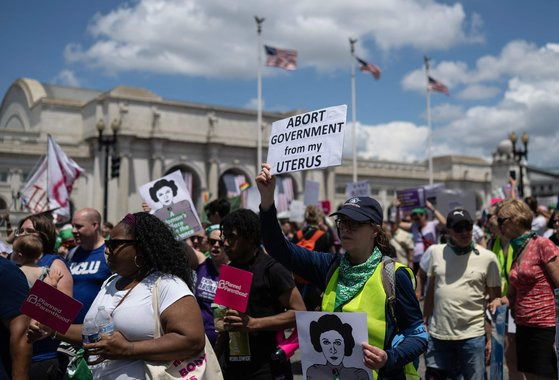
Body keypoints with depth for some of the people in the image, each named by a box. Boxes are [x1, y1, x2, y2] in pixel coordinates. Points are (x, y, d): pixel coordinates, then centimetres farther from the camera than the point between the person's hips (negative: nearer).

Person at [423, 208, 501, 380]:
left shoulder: (487, 257, -3)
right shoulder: (436, 252, 4)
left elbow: (495, 299, 1)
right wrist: (424, 323, 9)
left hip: (473, 336, -2)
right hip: (438, 334, 2)